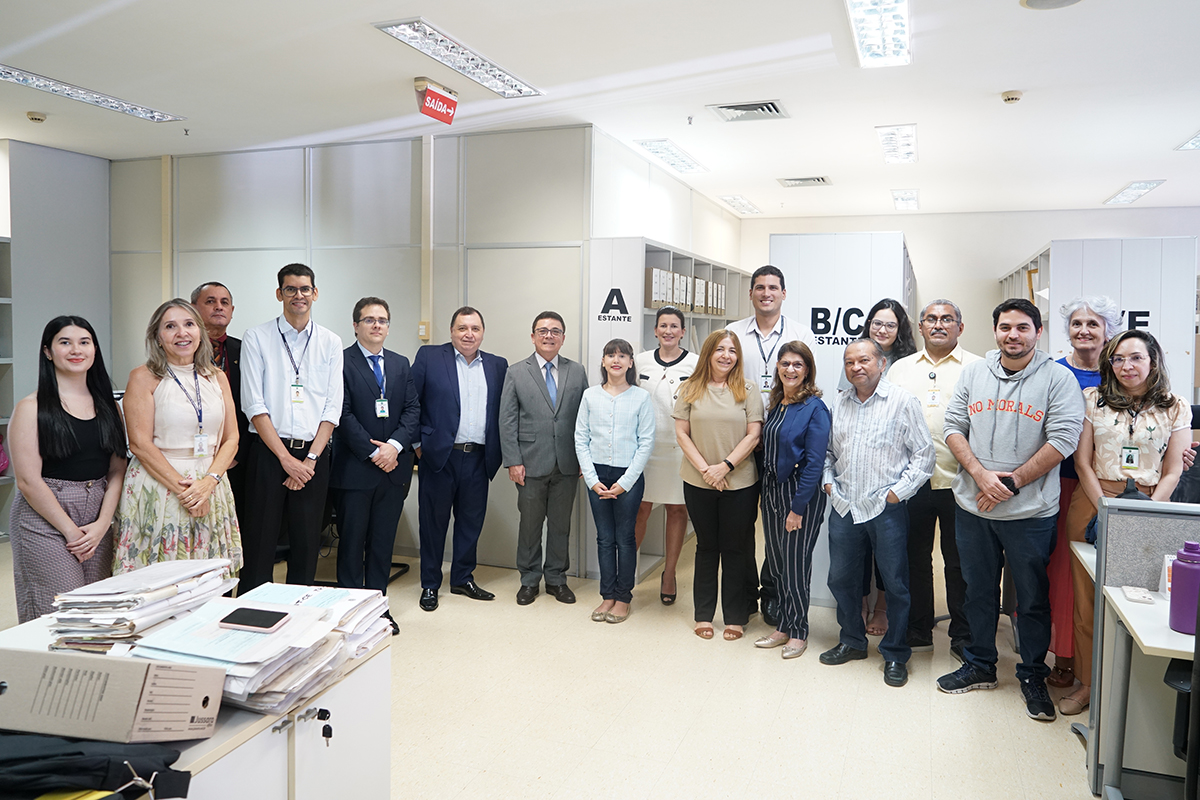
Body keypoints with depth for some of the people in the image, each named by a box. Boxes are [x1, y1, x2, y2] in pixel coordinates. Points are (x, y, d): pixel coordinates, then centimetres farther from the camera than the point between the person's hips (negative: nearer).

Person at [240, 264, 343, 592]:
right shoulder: (256, 338, 2)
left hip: (313, 456, 2)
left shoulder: (331, 342, 8)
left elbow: (333, 407, 4)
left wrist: (310, 459, -6)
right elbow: (254, 405, -5)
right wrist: (287, 458, -11)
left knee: (307, 543, 8)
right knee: (260, 542, 1)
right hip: (268, 452, -2)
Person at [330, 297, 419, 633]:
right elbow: (342, 414, -9)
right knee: (352, 542, 4)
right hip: (354, 468, -4)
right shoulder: (341, 361, -3)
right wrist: (372, 452, -13)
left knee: (383, 542, 11)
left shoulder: (401, 364, 13)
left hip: (394, 467, 4)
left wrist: (395, 445, -9)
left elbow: (412, 410, 6)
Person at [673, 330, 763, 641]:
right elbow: (682, 433, 0)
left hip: (740, 483, -1)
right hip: (698, 483, 1)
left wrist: (725, 466, -13)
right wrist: (704, 469, -10)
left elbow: (753, 435, -5)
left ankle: (735, 616, 20)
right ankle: (704, 614, 23)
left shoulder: (748, 390, 0)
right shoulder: (691, 390, 3)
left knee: (735, 550, 7)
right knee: (706, 547, 13)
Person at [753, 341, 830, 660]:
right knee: (777, 563, 12)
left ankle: (798, 631, 17)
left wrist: (797, 507, -16)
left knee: (795, 564, 2)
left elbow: (814, 463, -15)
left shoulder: (814, 408, -12)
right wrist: (765, 493, 7)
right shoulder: (775, 403, 9)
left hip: (800, 493, -7)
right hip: (771, 490, 7)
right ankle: (784, 626, 25)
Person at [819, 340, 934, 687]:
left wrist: (897, 492, -10)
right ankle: (852, 641, 33)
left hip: (886, 509, -5)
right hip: (844, 508, 5)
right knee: (841, 579, 13)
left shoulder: (902, 402, -7)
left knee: (895, 584, 4)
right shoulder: (840, 403, 9)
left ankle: (895, 654, 21)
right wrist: (828, 481, 7)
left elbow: (924, 455, -6)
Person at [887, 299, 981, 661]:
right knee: (914, 557, 11)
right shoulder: (900, 369, 11)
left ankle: (963, 637, 22)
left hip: (959, 482, -2)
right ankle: (917, 632, 26)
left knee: (960, 562, 7)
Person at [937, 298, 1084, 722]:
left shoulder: (1058, 378, -6)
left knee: (1033, 599, 9)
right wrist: (980, 474, -11)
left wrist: (1011, 483, -14)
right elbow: (953, 427, 3)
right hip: (972, 507, 3)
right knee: (978, 591, 16)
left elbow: (1063, 440, -13)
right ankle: (979, 666, 33)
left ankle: (1033, 676, 27)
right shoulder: (973, 372, 6)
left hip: (1030, 512, -3)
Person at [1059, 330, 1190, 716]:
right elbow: (1083, 462, 2)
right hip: (1094, 503, 0)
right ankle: (1089, 682, 14)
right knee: (1088, 598, 1)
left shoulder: (1176, 408, 5)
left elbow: (1172, 472, 3)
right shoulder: (1093, 399, 5)